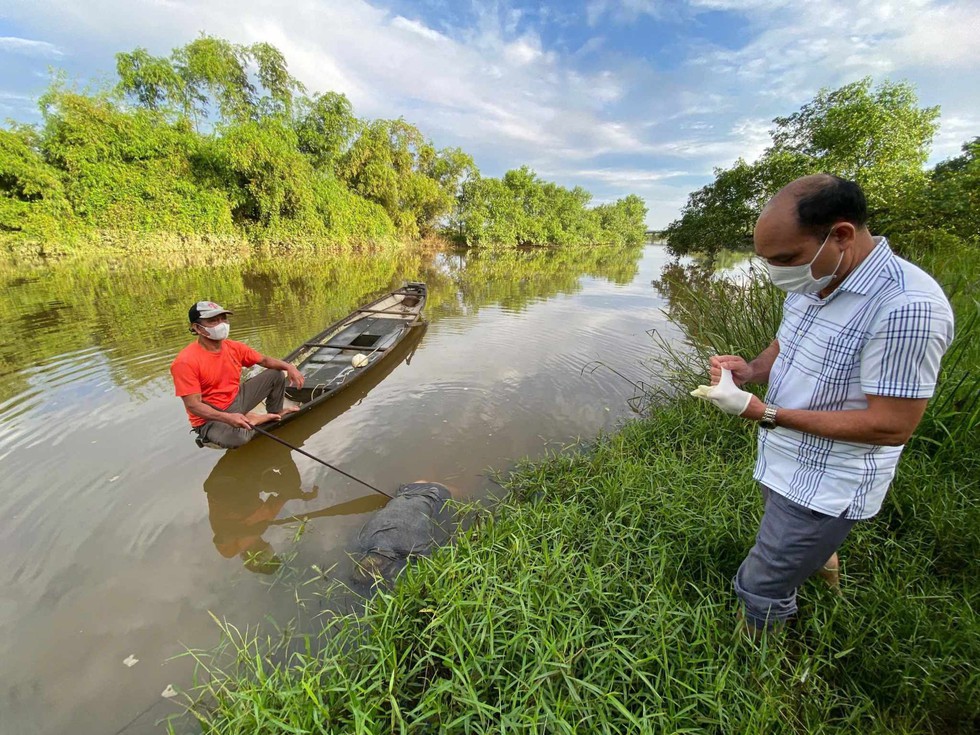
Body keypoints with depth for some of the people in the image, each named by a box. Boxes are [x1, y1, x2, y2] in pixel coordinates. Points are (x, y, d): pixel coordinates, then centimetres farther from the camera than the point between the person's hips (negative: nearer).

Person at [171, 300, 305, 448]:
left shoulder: (234, 347, -6)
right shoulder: (185, 362, -24)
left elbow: (264, 360, 7)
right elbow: (193, 405, -26)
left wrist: (288, 367, -13)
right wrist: (228, 418, -40)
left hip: (237, 401, 7)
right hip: (211, 417, -6)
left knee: (276, 374, 5)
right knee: (235, 438, -38)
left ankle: (275, 413, 24)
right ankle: (250, 420, -3)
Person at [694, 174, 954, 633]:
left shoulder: (906, 306, -29)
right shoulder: (813, 282, -1)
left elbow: (891, 426, -26)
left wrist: (764, 413, -28)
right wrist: (750, 370, -8)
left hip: (824, 487, -7)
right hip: (784, 464, 8)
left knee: (761, 592, 7)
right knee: (806, 545, 32)